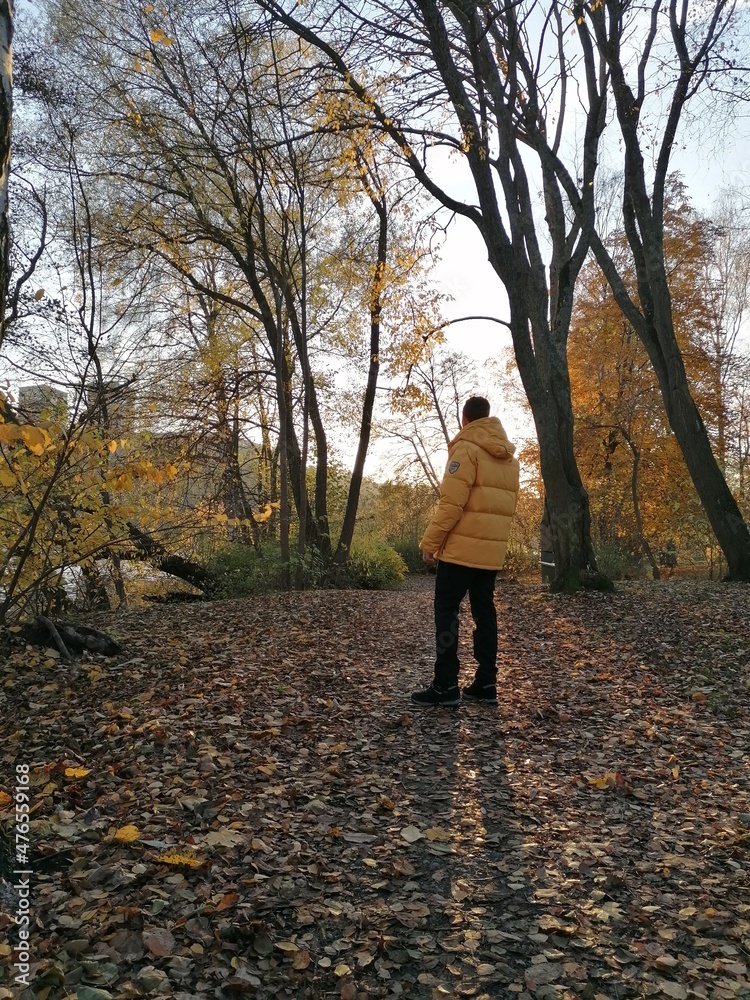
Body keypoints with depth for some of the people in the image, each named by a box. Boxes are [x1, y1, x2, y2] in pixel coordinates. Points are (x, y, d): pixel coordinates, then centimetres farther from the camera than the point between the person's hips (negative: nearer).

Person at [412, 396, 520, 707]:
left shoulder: (467, 448, -10)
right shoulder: (509, 458, 15)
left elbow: (452, 502, -16)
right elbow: (507, 504, 16)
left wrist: (430, 541, -11)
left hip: (461, 546, -8)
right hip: (492, 549, 8)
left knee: (446, 611, -2)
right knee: (484, 611, 11)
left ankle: (446, 686, -3)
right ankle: (486, 683, 12)